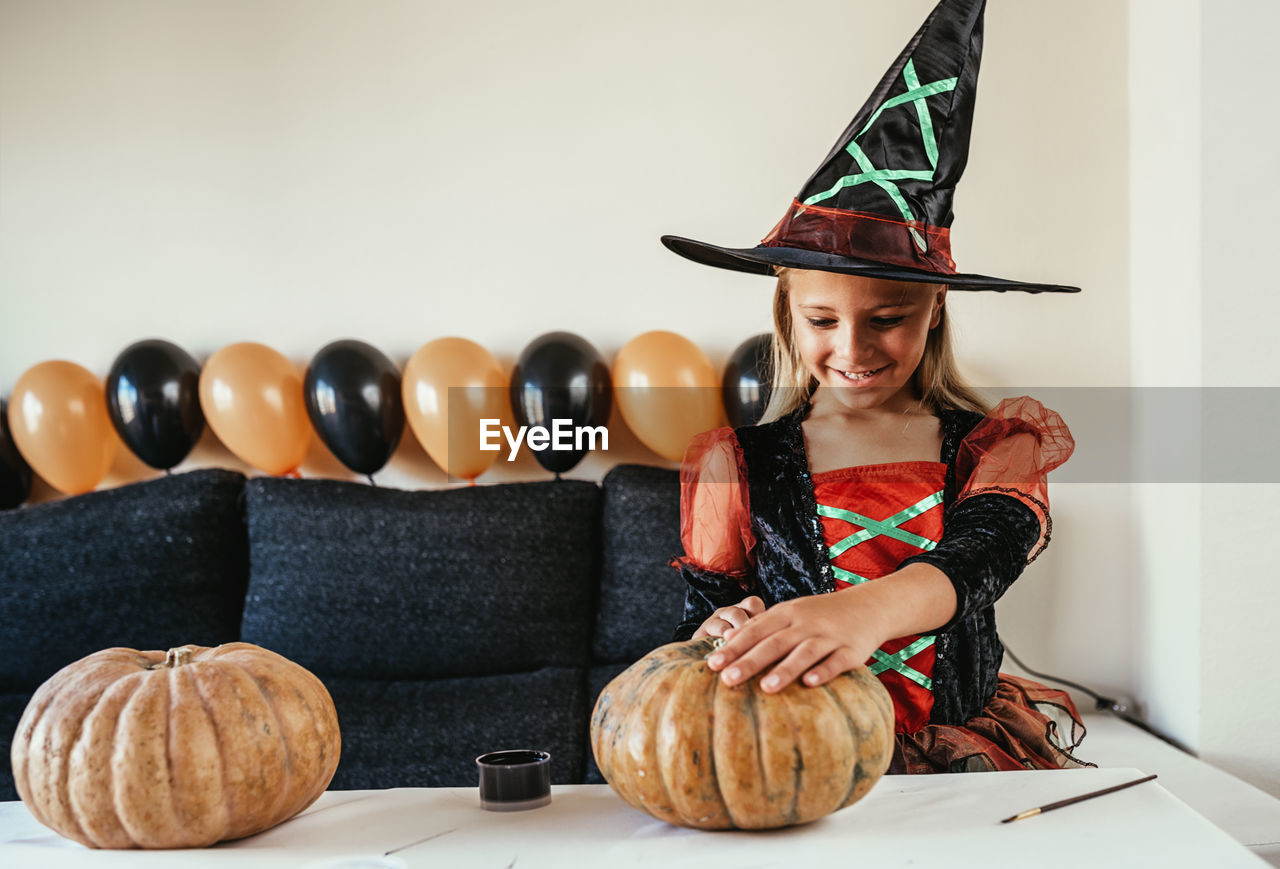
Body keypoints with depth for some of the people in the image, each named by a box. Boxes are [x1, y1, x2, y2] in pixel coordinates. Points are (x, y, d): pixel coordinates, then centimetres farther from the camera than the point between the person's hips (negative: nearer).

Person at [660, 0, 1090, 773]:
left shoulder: (994, 444, 4)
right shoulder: (736, 465, 5)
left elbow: (987, 550, -17)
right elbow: (703, 614, 7)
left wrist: (870, 609, -41)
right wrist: (722, 638, -20)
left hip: (963, 748, 0)